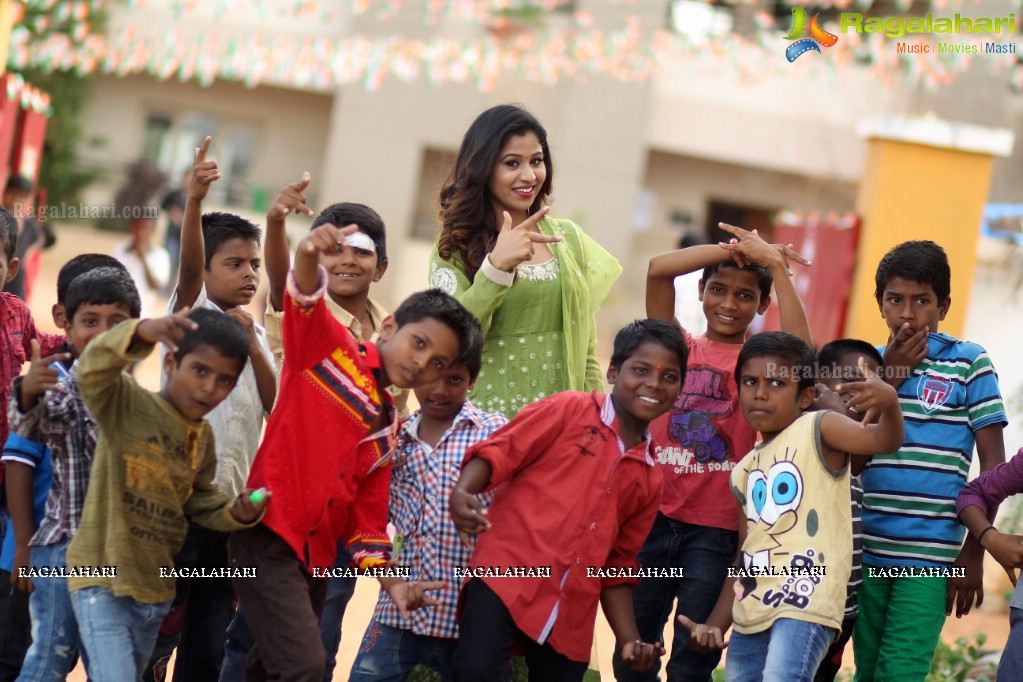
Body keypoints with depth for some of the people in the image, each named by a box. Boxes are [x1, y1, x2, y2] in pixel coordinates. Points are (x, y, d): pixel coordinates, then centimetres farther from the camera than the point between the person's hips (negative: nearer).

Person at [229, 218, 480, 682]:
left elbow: (367, 516, 17)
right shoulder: (329, 347, -2)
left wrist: (389, 582, 3)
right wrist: (308, 256, -45)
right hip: (269, 538, -8)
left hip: (315, 558, 8)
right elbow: (301, 296, -22)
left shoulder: (386, 432, 16)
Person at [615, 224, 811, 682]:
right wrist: (735, 249, -8)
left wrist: (775, 265, -16)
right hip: (655, 515, 2)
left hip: (715, 528, -2)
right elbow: (659, 269, -6)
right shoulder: (679, 347, 6)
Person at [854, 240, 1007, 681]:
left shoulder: (969, 364, -2)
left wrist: (974, 552, -5)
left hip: (929, 556, -4)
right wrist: (889, 377, -7)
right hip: (865, 549, 4)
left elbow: (993, 465, -1)